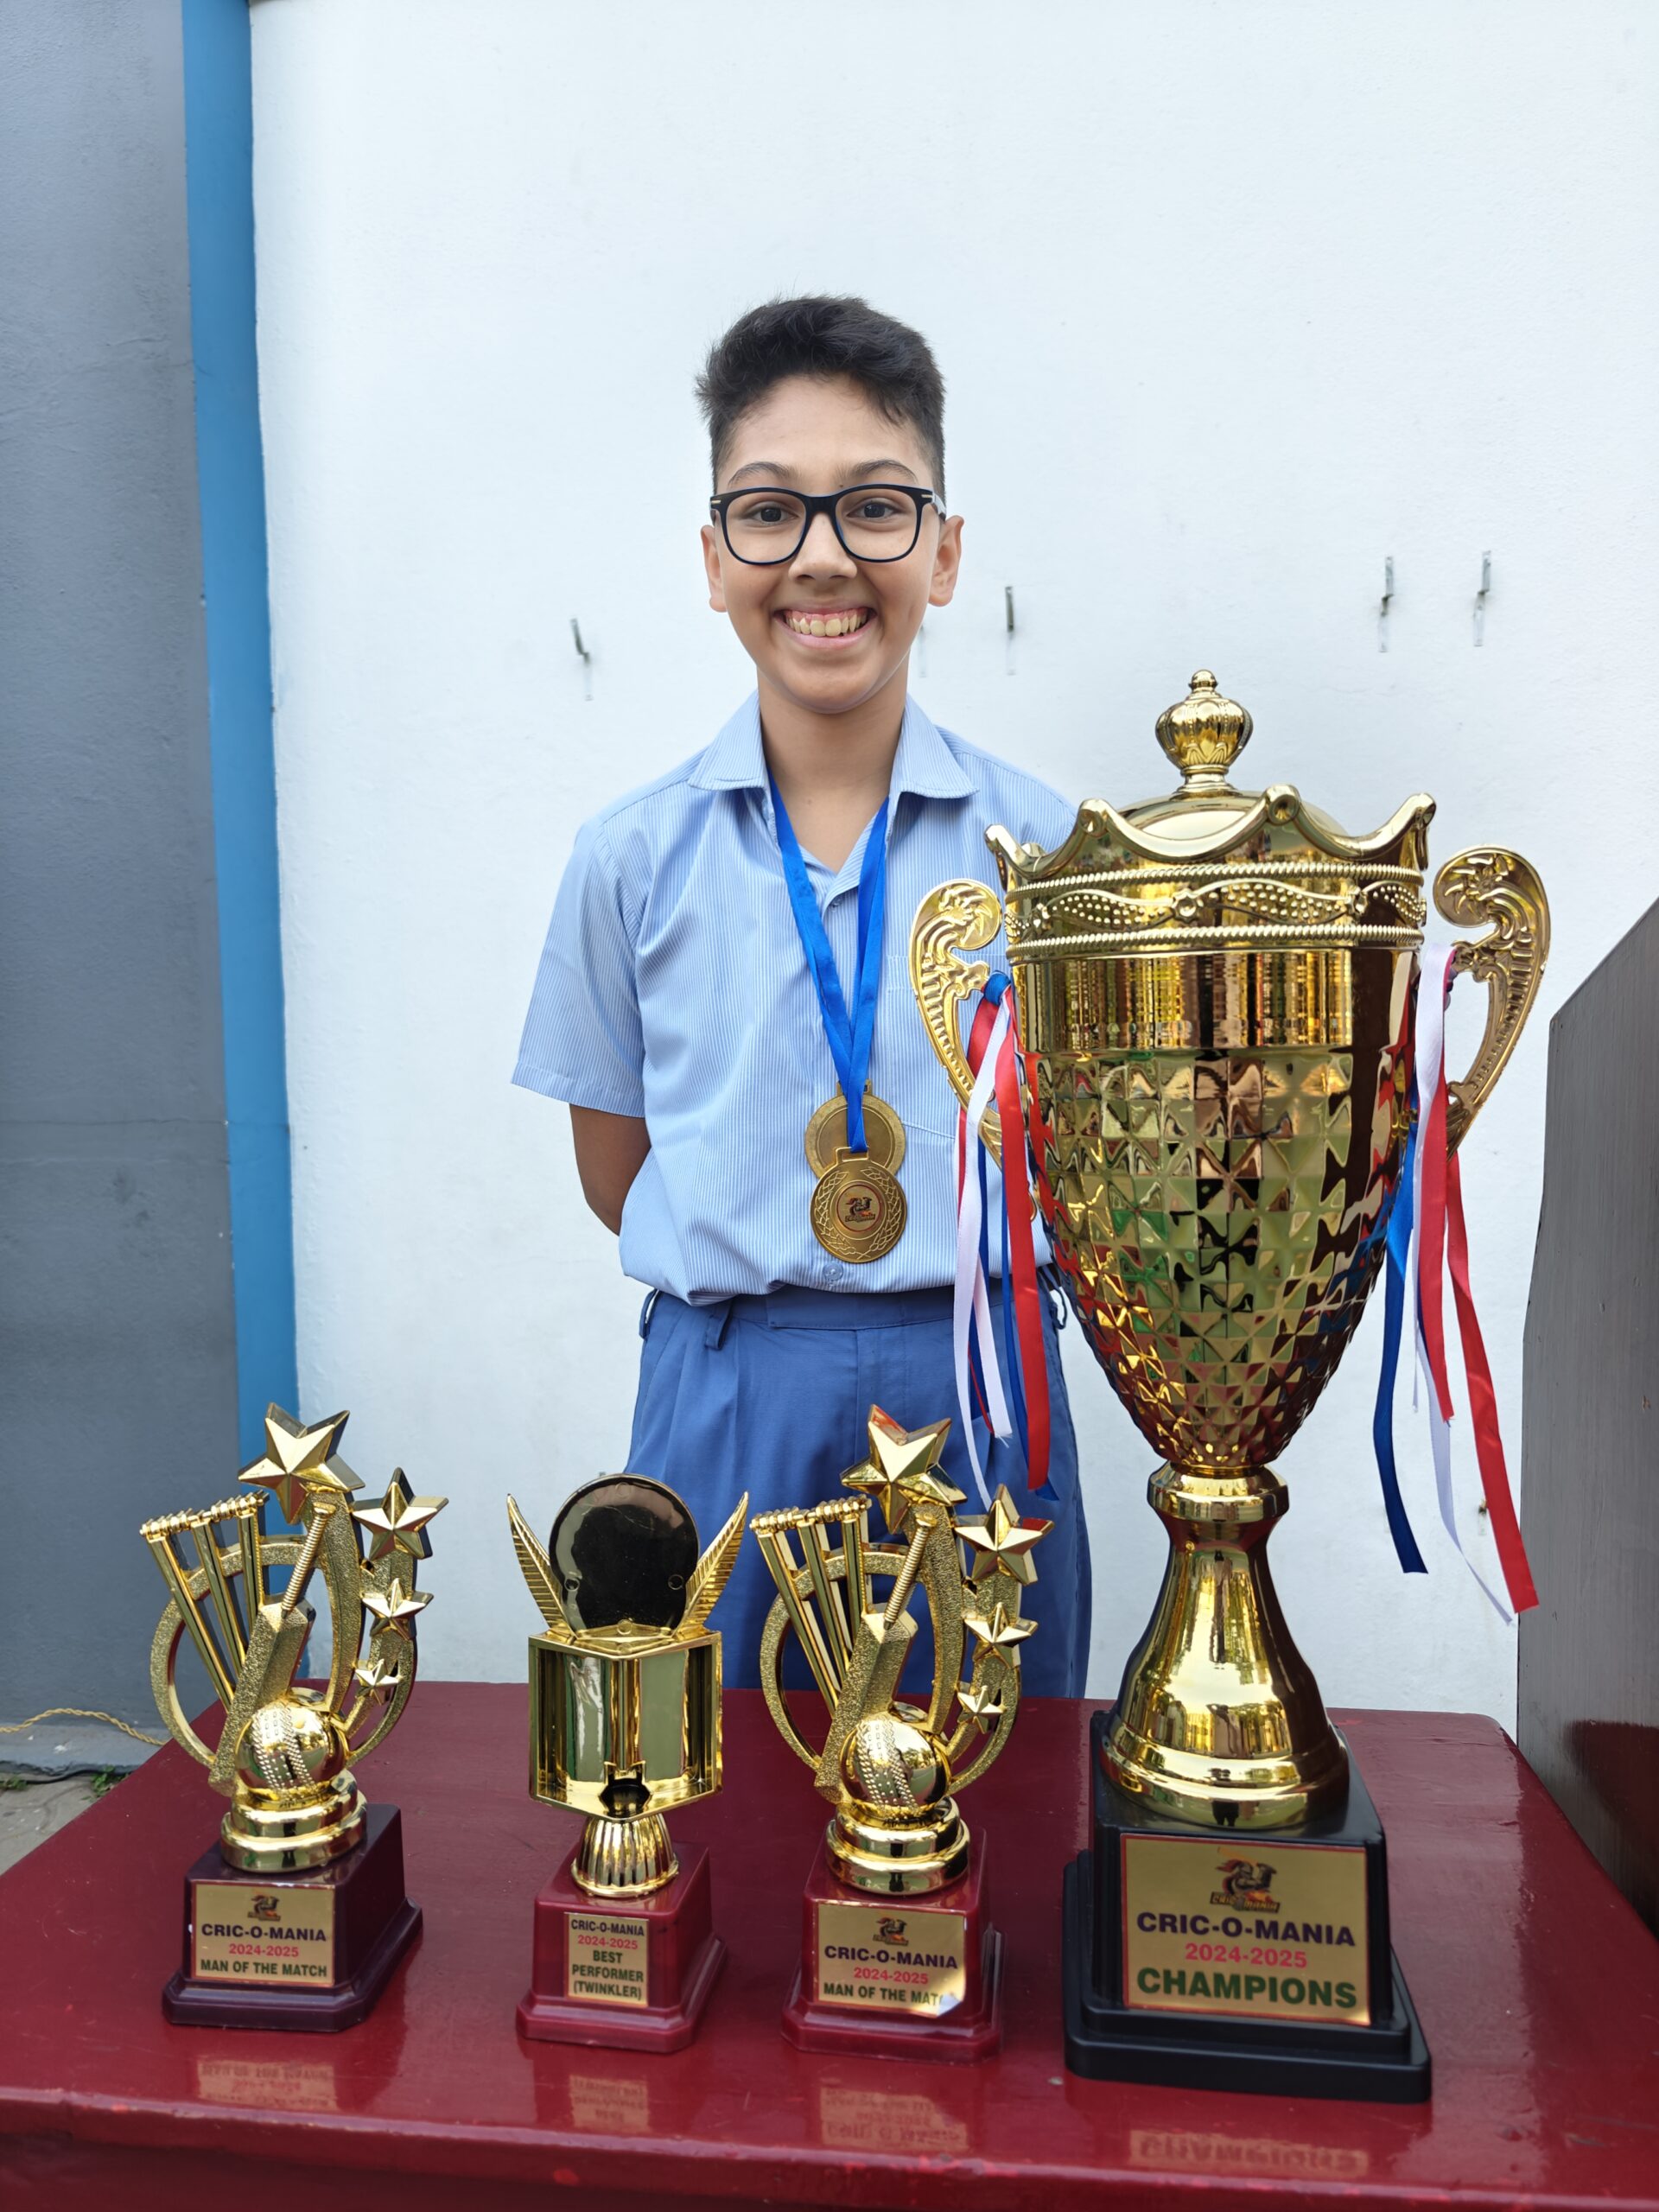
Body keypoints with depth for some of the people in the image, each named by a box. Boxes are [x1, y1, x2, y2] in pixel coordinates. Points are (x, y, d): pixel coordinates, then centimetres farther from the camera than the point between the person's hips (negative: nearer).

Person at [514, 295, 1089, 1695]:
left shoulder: (1040, 843, -3)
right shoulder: (634, 856, -2)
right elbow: (615, 1168, 6)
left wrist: (954, 1286, -4)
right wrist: (749, 1283, 1)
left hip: (979, 1399, 1)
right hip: (727, 1407, 0)